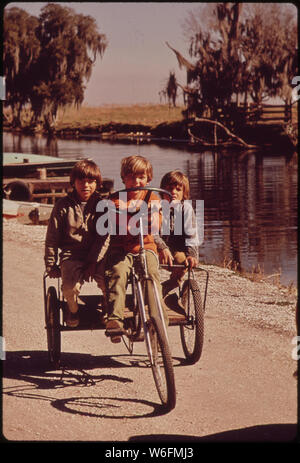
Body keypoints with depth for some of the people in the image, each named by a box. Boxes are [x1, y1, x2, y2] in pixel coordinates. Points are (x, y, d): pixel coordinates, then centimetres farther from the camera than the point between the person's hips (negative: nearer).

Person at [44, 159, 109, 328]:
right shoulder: (63, 206, 2)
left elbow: (104, 236, -2)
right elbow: (52, 238, 7)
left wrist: (93, 262, -13)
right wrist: (51, 266, 4)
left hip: (96, 255, 1)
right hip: (71, 255, -1)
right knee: (71, 287, -28)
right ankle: (73, 309, 9)